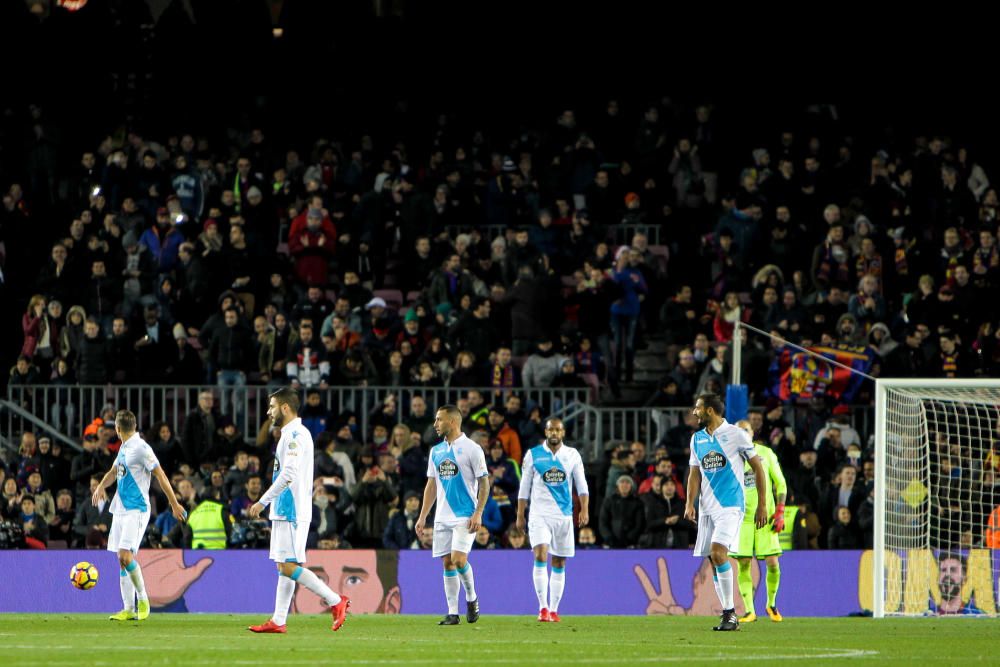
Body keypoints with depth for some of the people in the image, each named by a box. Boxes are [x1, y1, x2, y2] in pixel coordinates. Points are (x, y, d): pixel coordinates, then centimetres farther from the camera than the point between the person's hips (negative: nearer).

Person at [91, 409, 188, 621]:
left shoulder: (141, 448, -12)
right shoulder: (124, 447, 14)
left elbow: (160, 475, -12)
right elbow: (113, 471, 26)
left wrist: (174, 505, -12)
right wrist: (101, 486, 5)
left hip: (136, 510, -9)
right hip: (120, 509, 9)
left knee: (125, 556, -18)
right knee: (121, 559, 6)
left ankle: (143, 599, -2)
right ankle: (129, 609, 9)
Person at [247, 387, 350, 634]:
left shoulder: (295, 435, -14)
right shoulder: (291, 434, 18)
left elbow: (288, 475, -23)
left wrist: (263, 502, -20)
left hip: (291, 512, -10)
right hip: (285, 511, 10)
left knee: (289, 567, -12)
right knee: (283, 567, 8)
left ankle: (336, 601, -10)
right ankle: (278, 621, 8)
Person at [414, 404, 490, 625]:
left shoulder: (471, 449, -6)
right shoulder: (436, 451, 12)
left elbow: (484, 483, -6)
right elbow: (431, 485, 18)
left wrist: (478, 513, -14)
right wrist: (422, 516, 12)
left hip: (465, 516, -6)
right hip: (443, 516, 6)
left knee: (459, 559, -16)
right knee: (448, 563, 3)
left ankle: (471, 598, 8)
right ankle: (452, 613, 6)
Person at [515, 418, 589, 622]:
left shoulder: (572, 455, 6)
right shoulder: (533, 455, 3)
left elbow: (581, 485, 5)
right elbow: (524, 487, 8)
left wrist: (584, 509, -8)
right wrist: (520, 515, 6)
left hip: (564, 515, 2)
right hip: (540, 514, -2)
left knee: (559, 564, 6)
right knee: (540, 556, -18)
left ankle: (553, 610, 13)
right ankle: (543, 607, -17)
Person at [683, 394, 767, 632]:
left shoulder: (735, 434, -4)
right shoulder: (697, 439, 13)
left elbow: (758, 467, 1)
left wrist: (762, 505, 0)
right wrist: (690, 504, 0)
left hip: (730, 505, -6)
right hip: (707, 508, 6)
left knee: (718, 553, -22)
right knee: (713, 560, 3)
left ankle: (730, 613, -16)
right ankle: (729, 617, 10)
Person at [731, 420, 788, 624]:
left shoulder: (766, 453, 5)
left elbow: (780, 483, 8)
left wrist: (779, 512, -1)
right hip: (742, 517, 1)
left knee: (772, 563, -6)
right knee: (743, 564, -6)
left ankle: (771, 604, 17)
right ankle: (750, 611, 1)